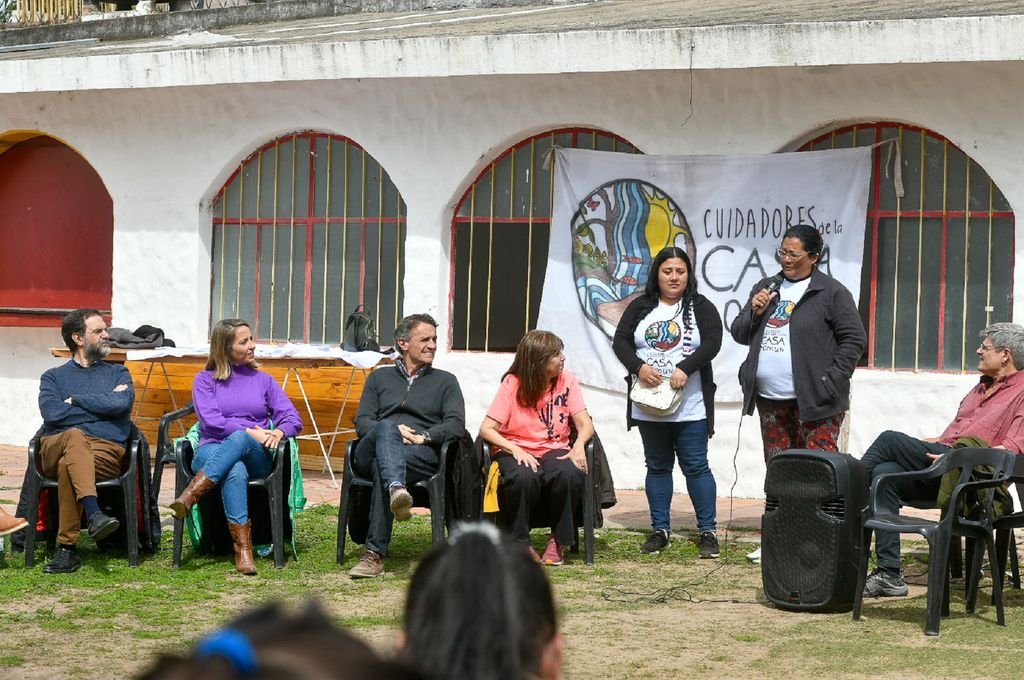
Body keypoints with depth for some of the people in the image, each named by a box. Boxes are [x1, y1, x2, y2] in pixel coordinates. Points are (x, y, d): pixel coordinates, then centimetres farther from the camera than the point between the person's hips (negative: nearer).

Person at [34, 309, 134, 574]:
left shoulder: (118, 373, 24)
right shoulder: (53, 377, 23)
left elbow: (122, 404, -1)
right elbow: (52, 413, 0)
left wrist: (75, 400, 5)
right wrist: (101, 404, 3)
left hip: (106, 450, 0)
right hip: (55, 448, 0)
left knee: (68, 466, -35)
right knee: (75, 435, -38)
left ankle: (67, 549, -36)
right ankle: (93, 513, -54)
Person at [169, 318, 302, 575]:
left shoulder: (263, 380, 21)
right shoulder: (205, 379, 15)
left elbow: (293, 419, 10)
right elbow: (210, 421, -2)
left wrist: (278, 433, -14)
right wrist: (251, 430, -14)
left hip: (257, 457, 1)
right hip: (213, 451, -1)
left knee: (239, 439, -38)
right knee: (235, 472, -40)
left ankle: (190, 495, -50)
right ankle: (242, 549, -51)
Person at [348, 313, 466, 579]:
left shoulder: (445, 381, 25)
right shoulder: (379, 378, 29)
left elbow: (456, 424, 7)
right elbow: (362, 421, 14)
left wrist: (423, 436, -12)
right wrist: (393, 431, -8)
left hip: (422, 455, -1)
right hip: (371, 453, 1)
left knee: (382, 467, -37)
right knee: (385, 429, -37)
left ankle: (374, 554, -48)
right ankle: (396, 489, -68)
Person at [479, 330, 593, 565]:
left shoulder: (567, 381, 2)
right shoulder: (513, 384, -7)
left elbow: (585, 424, 1)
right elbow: (486, 429, -11)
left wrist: (579, 444, -22)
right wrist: (515, 450, -26)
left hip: (553, 450, 3)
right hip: (516, 451, -2)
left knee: (570, 474, -34)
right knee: (523, 477, -39)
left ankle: (558, 540, -9)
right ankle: (520, 543, -14)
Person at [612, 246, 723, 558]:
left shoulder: (701, 307, 1)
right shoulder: (640, 307, 8)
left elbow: (712, 343, -11)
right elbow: (620, 341, 2)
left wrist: (685, 368, -24)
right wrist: (638, 366, -16)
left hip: (690, 407, -3)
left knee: (696, 467, -3)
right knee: (657, 467, 10)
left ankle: (707, 532, 2)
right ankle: (660, 530, 17)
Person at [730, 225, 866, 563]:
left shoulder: (831, 293, -3)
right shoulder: (766, 288, 16)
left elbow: (854, 339, -6)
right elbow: (739, 334, 18)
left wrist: (831, 381, -13)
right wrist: (753, 312, -3)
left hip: (813, 402, -6)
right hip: (771, 401, 7)